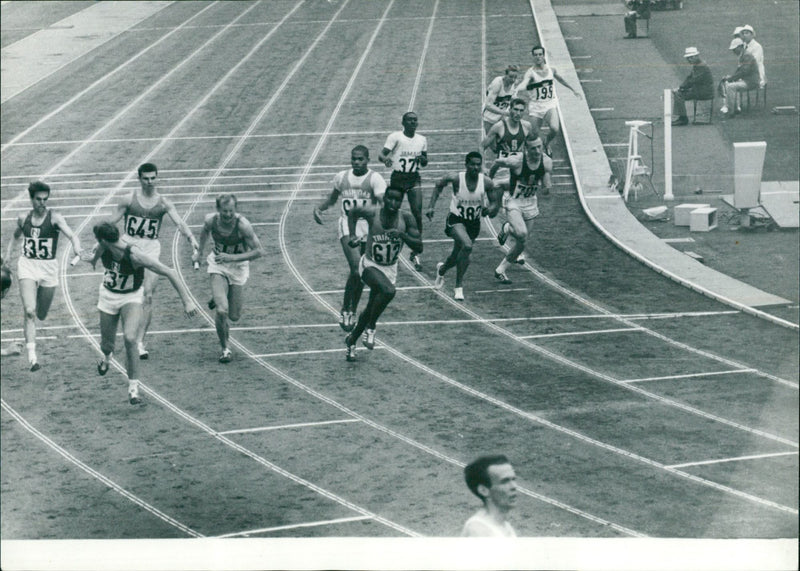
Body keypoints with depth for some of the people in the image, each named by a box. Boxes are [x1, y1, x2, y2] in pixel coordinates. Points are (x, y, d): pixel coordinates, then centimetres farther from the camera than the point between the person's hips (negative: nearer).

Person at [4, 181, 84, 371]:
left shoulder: (55, 218, -9)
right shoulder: (23, 218, 1)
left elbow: (71, 235, -25)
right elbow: (16, 238, 21)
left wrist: (77, 248, -45)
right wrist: (7, 259, 16)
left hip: (49, 268, 0)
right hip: (27, 265, 0)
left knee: (41, 315, 12)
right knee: (29, 311, -18)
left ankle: (28, 323, 51)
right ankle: (32, 355, -20)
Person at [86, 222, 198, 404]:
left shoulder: (135, 255, -33)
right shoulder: (102, 249, -18)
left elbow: (169, 273, -29)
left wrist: (186, 301, -31)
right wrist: (93, 258, 36)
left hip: (131, 297, -4)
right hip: (108, 295, 4)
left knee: (129, 339, -25)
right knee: (106, 344, 10)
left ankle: (133, 387, -13)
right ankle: (106, 356, 50)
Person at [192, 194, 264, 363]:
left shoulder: (242, 225, -27)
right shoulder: (211, 220, -17)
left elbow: (259, 251, -24)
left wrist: (233, 257, -32)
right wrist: (199, 251, 11)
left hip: (238, 266, 0)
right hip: (218, 264, 0)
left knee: (234, 316, 6)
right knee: (221, 310, -18)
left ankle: (217, 299, 41)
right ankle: (225, 349, 3)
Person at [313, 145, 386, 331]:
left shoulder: (375, 179, -7)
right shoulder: (341, 177, 5)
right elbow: (332, 198, 22)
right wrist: (319, 208, 3)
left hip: (369, 227, 0)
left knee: (360, 273, 9)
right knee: (356, 268, -21)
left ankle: (352, 311, 27)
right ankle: (345, 310, -6)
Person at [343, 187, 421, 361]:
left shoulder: (406, 219, -14)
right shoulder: (372, 213, -18)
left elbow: (418, 244, -16)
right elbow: (353, 212, 3)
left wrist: (402, 235, -33)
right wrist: (352, 235, -6)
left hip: (390, 268, 4)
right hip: (370, 265, -4)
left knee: (371, 310, 14)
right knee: (388, 291, -33)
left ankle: (351, 340, 39)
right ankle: (370, 327, -12)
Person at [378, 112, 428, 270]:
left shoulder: (422, 140, 8)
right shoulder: (395, 137, -6)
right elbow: (381, 154, -11)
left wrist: (422, 159, -6)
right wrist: (385, 158, -35)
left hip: (414, 179, 2)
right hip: (397, 178, -2)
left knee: (417, 213, -12)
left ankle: (416, 252, -7)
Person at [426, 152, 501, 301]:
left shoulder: (486, 183, -16)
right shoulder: (456, 178, -21)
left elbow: (495, 202, -4)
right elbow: (439, 186, 0)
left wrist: (492, 209, -27)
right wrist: (431, 206, -6)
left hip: (474, 223, 4)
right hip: (456, 220, -4)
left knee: (458, 256, 17)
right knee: (467, 246, -30)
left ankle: (442, 269, 54)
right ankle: (459, 287, -17)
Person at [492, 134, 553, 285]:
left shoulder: (546, 162, -10)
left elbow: (545, 189, -2)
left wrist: (547, 187, -25)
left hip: (531, 203, 5)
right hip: (514, 202, -5)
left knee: (521, 244, 9)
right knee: (521, 233, -30)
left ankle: (501, 270, 29)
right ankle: (507, 228, 5)